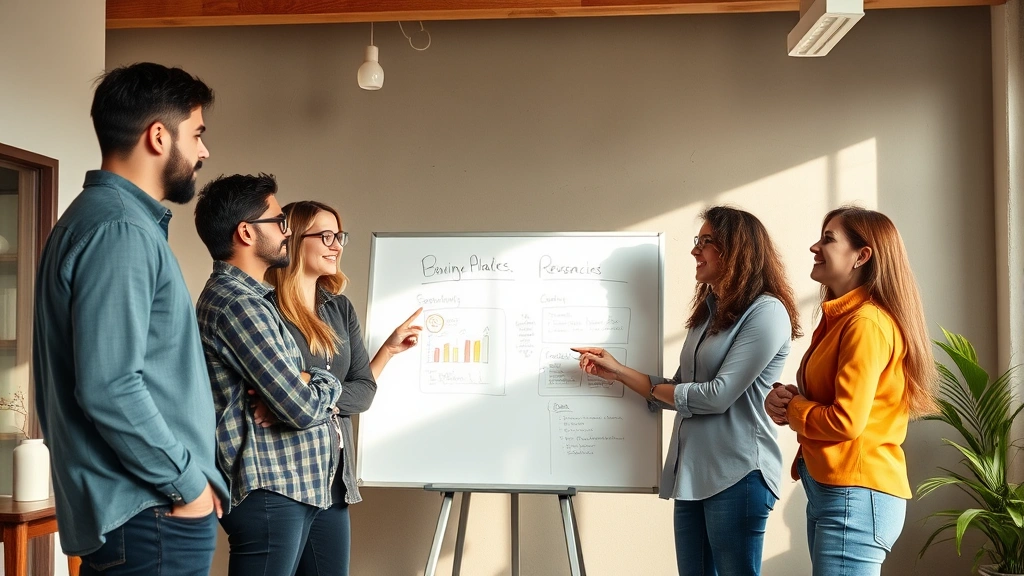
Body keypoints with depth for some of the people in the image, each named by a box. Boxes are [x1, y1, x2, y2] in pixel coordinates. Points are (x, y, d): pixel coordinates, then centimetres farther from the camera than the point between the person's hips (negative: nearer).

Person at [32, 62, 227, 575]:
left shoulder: (108, 218, 15)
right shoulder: (120, 230, -17)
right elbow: (110, 388, -25)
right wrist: (187, 483, -15)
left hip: (126, 511, 10)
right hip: (150, 515, -10)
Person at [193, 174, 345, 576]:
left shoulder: (248, 297, 15)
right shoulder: (237, 303, -18)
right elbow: (302, 408, -21)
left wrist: (308, 383, -7)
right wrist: (326, 383, 0)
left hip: (290, 485, 10)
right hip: (270, 492, -10)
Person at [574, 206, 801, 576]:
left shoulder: (766, 312, -11)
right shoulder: (709, 311, 15)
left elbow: (719, 395, -17)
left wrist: (653, 389, -2)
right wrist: (618, 372, 4)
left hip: (737, 474, -8)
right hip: (692, 472, 8)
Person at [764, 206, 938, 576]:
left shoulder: (867, 323, -16)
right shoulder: (839, 319, 15)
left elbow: (846, 421, -20)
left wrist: (791, 409, -4)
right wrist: (785, 398, -1)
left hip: (856, 497, -10)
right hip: (829, 491, 10)